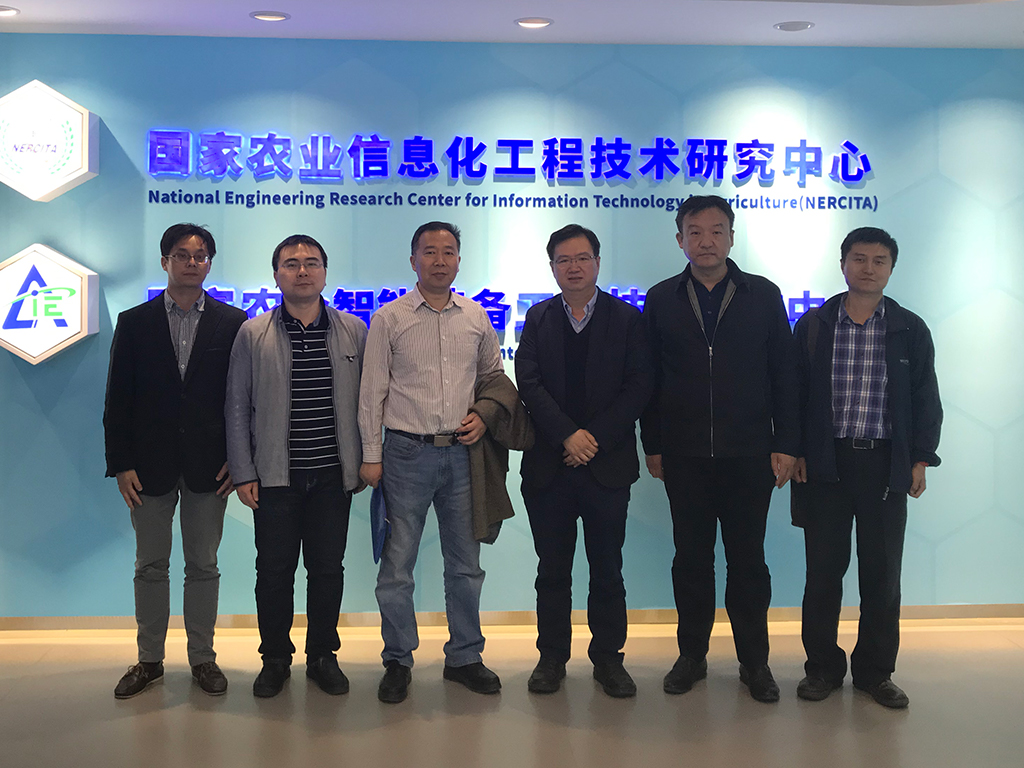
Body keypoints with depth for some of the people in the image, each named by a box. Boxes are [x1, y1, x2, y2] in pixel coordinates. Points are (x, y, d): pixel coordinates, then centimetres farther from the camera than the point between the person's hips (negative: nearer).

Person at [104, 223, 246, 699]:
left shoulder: (232, 323, 2)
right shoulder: (134, 323, 5)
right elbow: (118, 400, 2)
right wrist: (121, 464, -5)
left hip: (209, 464, -1)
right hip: (150, 465, 1)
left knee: (203, 565, 8)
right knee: (150, 566, 10)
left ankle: (202, 658, 20)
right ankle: (149, 660, 22)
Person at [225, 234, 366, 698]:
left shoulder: (353, 331, 5)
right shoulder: (253, 334, 3)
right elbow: (237, 408, 3)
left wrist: (365, 462, 4)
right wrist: (244, 473, -1)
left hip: (332, 475, 1)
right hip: (275, 476, -1)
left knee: (327, 569, 8)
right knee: (274, 570, 6)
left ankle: (322, 656, 23)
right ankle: (275, 659, 21)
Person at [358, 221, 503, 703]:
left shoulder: (476, 318, 8)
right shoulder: (389, 318, 0)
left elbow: (493, 375, 20)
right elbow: (372, 391, 0)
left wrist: (483, 415, 1)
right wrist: (371, 456, -4)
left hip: (461, 452, 3)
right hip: (407, 451, -3)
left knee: (465, 562, 10)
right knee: (397, 563, 0)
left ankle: (465, 657, 23)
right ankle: (398, 663, 15)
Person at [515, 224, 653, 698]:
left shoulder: (626, 319, 4)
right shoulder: (538, 318, 8)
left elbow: (639, 386, -4)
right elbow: (528, 382, -3)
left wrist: (596, 438, -12)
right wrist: (567, 436, -15)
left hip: (607, 464, -1)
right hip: (549, 465, 1)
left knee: (608, 570, 7)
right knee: (552, 570, 9)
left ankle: (608, 658, 19)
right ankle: (552, 657, 20)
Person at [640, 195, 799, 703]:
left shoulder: (763, 296, 4)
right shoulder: (662, 300, 6)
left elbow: (784, 375, 3)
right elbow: (649, 378, 6)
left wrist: (785, 445, -2)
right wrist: (652, 446, 3)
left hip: (749, 453, -1)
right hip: (684, 456, 1)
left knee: (747, 558, 6)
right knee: (691, 557, 9)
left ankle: (754, 661, 19)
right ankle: (692, 656, 21)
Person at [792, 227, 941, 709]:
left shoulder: (910, 330, 5)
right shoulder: (813, 326, 4)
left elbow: (925, 399, 7)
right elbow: (795, 393, 5)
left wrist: (920, 459, 1)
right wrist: (795, 452, -2)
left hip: (886, 466, 1)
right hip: (825, 464, 0)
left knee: (882, 574, 6)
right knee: (823, 570, 5)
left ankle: (875, 671, 19)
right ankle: (822, 666, 18)